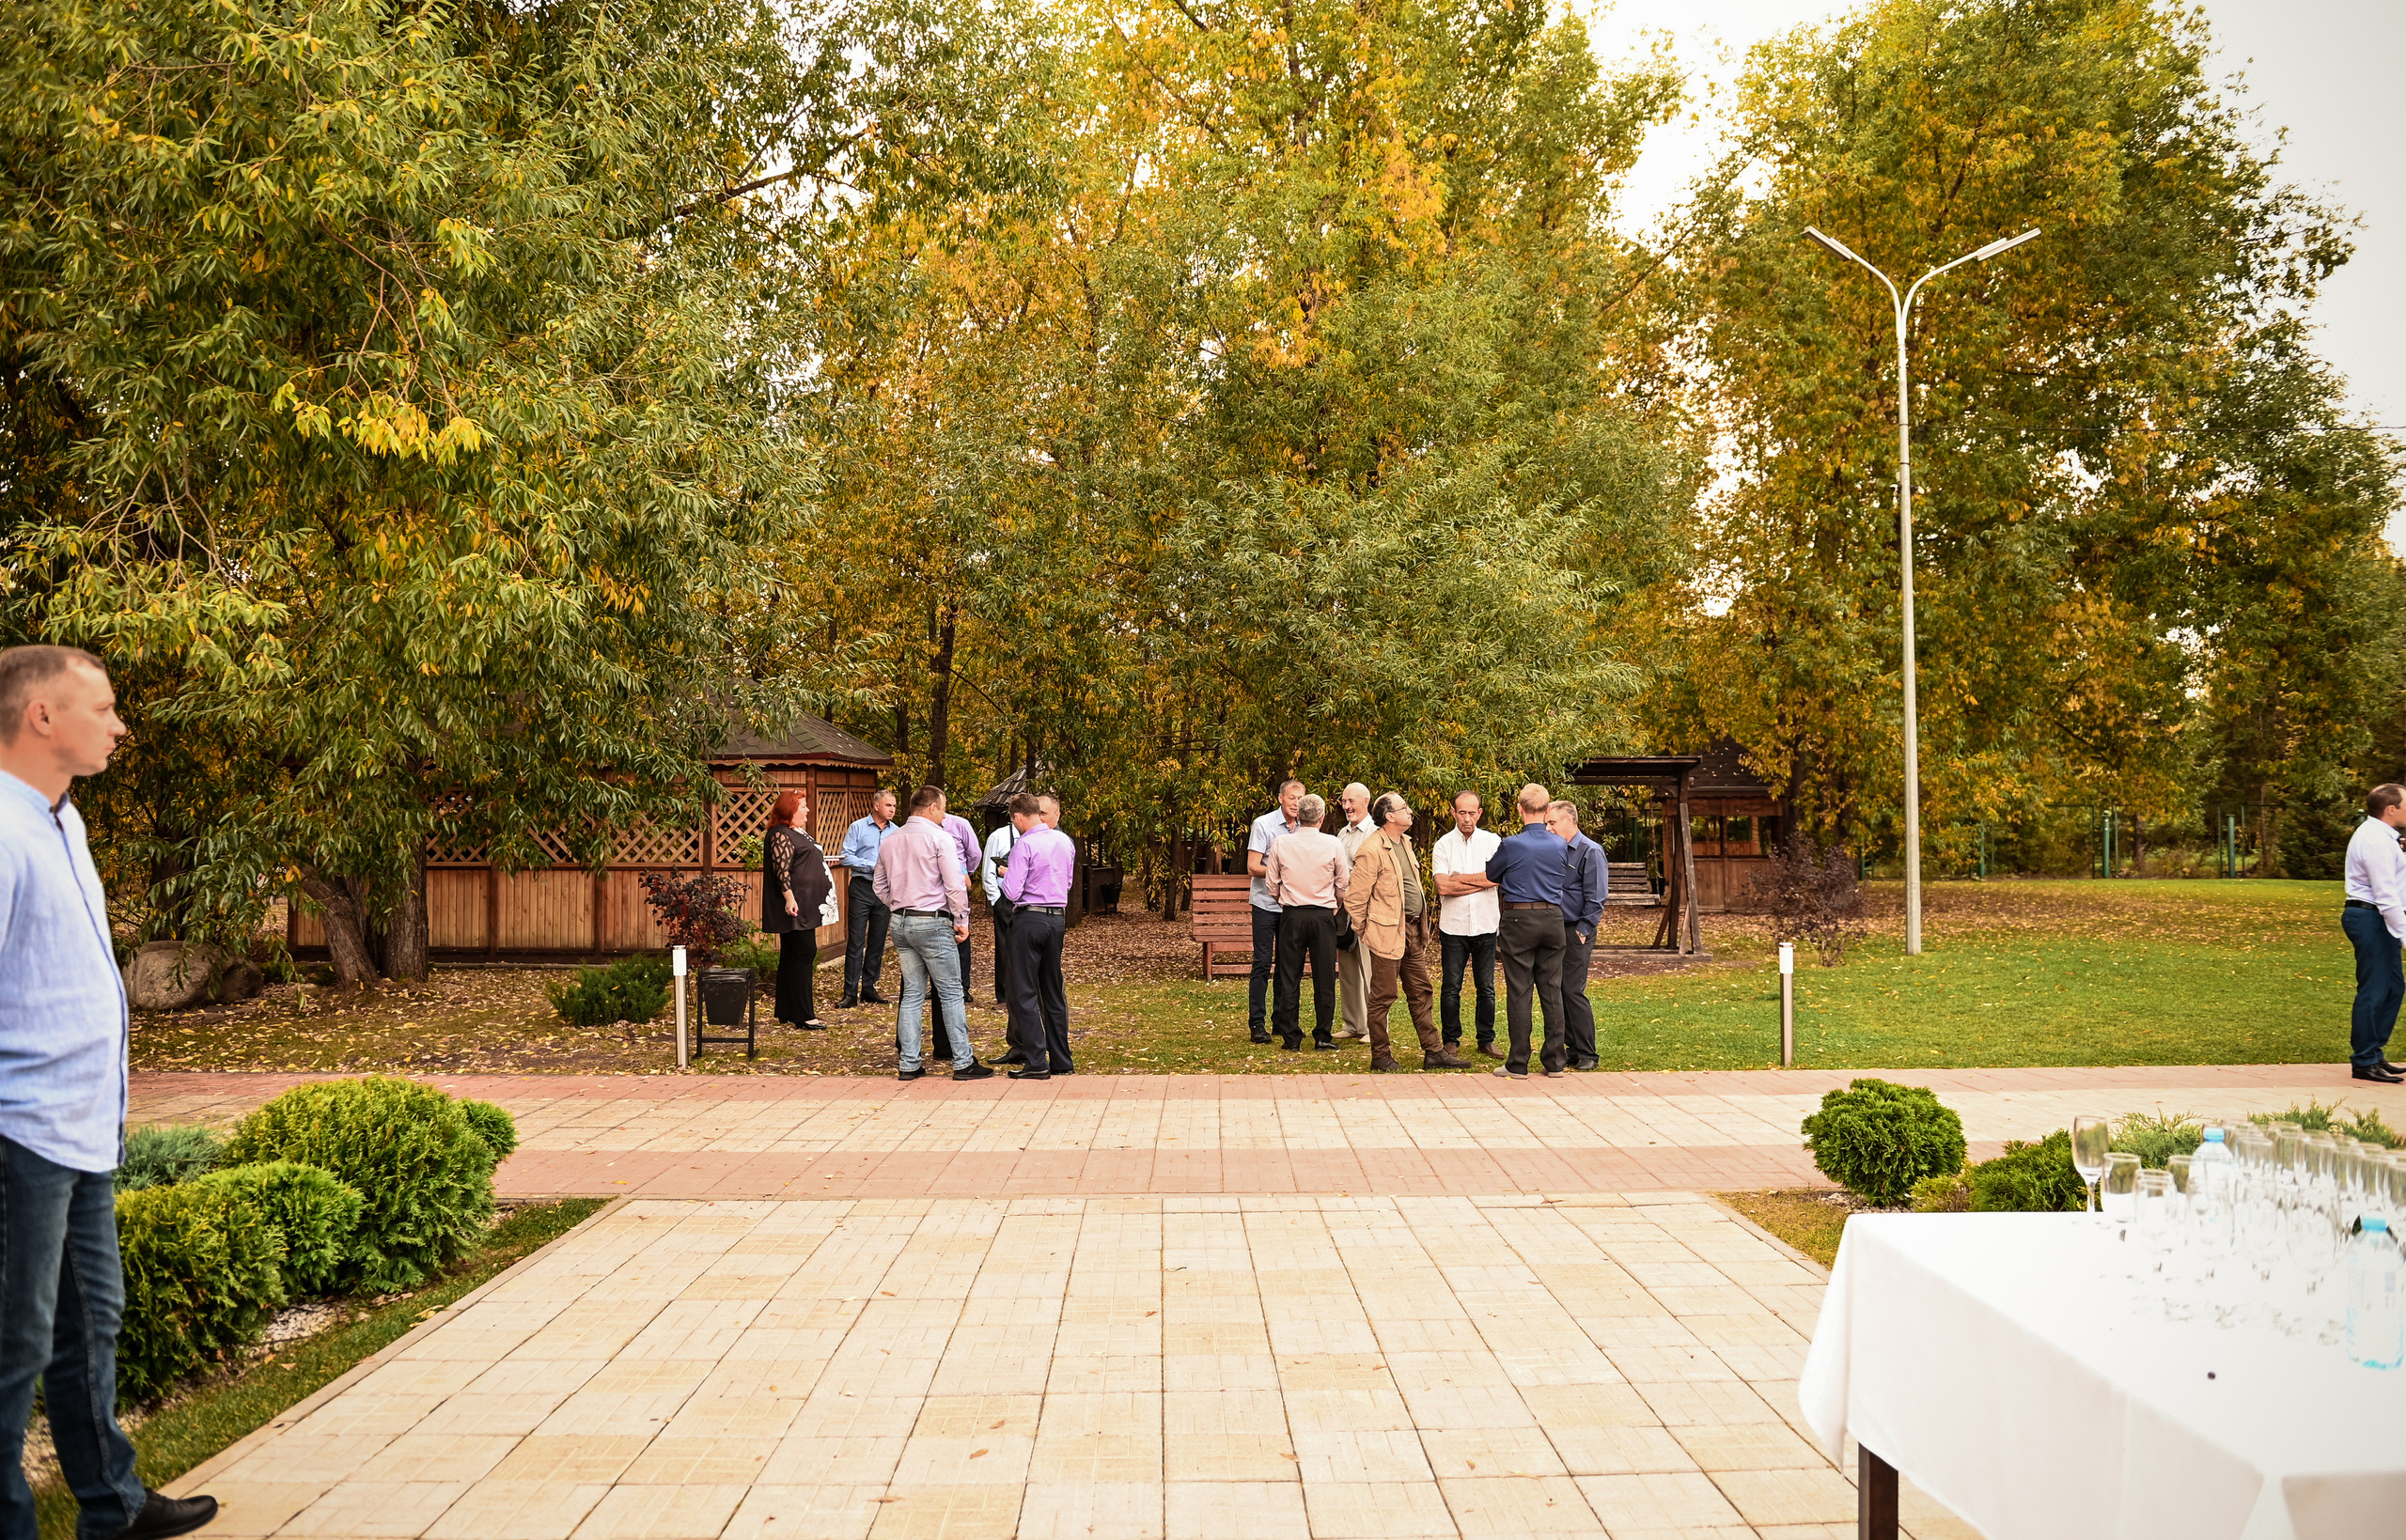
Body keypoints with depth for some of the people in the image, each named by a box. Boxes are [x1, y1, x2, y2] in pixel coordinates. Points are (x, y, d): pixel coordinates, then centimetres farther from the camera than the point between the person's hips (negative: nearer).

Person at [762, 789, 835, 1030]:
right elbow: (782, 869, -20)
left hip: (807, 906, 11)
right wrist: (789, 898, -25)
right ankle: (803, 1016, -9)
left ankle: (786, 1011, 17)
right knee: (805, 953, -11)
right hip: (795, 907, -11)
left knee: (791, 956, 12)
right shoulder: (781, 835, -13)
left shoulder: (799, 833, 18)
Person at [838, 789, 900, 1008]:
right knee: (855, 942, -5)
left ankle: (869, 989, 17)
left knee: (877, 942, 8)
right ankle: (850, 993, -3)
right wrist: (872, 867, -13)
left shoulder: (896, 832, 9)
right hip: (862, 888, -4)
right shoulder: (858, 827, -1)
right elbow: (846, 857, -7)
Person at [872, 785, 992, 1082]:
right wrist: (962, 920, -3)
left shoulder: (889, 840, 11)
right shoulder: (939, 837, -9)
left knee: (912, 993, 10)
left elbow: (880, 885, 16)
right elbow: (954, 885, -12)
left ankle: (909, 1064, 10)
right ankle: (963, 1063, 1)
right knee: (951, 993, 0)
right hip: (932, 923, -7)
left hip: (900, 923, 7)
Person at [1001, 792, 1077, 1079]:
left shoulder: (1024, 844, -13)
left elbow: (1012, 892, -16)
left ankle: (1037, 1063, -4)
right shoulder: (1065, 841, 9)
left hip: (1029, 918, -7)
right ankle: (1062, 1062, 16)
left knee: (1024, 993, -1)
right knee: (1053, 992, 14)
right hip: (1057, 918, 7)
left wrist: (1007, 874, 4)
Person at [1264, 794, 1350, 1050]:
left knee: (1289, 978, 6)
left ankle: (1291, 1038, 9)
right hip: (1323, 915, -1)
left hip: (1291, 915, 1)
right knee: (1324, 978, 6)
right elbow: (1342, 887, 2)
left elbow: (1273, 886, 4)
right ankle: (1323, 1037, 9)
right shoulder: (1333, 844, -5)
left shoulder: (1280, 843, -3)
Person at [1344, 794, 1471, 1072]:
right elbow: (1355, 897, -14)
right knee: (1383, 997, 1)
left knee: (1420, 993, 12)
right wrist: (1364, 932, -5)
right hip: (1388, 933, -9)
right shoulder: (1372, 850, -16)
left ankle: (1433, 1052, 18)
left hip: (1413, 930, 9)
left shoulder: (1404, 841, 13)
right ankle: (1380, 1056, 10)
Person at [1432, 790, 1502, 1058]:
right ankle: (1451, 1040, 14)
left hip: (1486, 925, 1)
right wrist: (1481, 882, -11)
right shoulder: (1443, 845, 0)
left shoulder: (1493, 841, 3)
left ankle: (1487, 1040, 17)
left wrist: (1460, 878, -11)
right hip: (1453, 926, -1)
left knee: (1486, 987, 6)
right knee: (1451, 988, 2)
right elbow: (1443, 887, -12)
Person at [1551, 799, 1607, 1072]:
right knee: (1558, 991, 7)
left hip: (1577, 931, -7)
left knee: (1573, 991, -8)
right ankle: (1572, 1049, 16)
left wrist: (1583, 930, -13)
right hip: (1555, 930, 7)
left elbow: (1595, 897, -11)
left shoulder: (1590, 852, -7)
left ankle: (1587, 1055, 0)